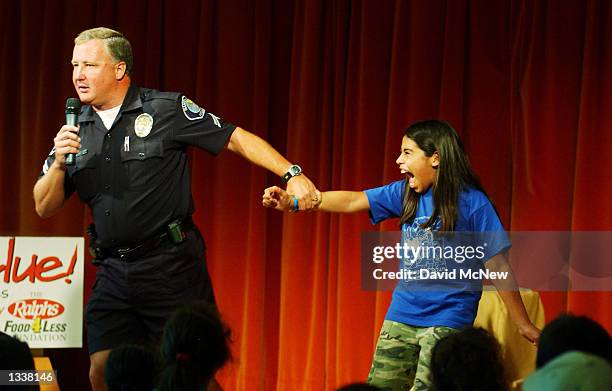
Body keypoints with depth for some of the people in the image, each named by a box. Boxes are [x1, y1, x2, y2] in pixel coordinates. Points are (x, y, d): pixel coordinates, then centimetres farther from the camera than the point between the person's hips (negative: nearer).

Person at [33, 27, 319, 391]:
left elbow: (237, 139, -4)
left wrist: (292, 173, -15)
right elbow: (45, 207, 10)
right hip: (114, 271, 5)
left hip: (171, 265, -5)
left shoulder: (167, 109, -5)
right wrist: (59, 162, -9)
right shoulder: (75, 130, 9)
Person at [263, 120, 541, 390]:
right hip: (401, 316, 6)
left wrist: (523, 324, -4)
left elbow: (497, 267, -8)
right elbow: (352, 201, 1)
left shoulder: (471, 202, -10)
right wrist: (293, 201, -10)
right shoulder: (405, 194, 6)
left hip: (446, 320, -6)